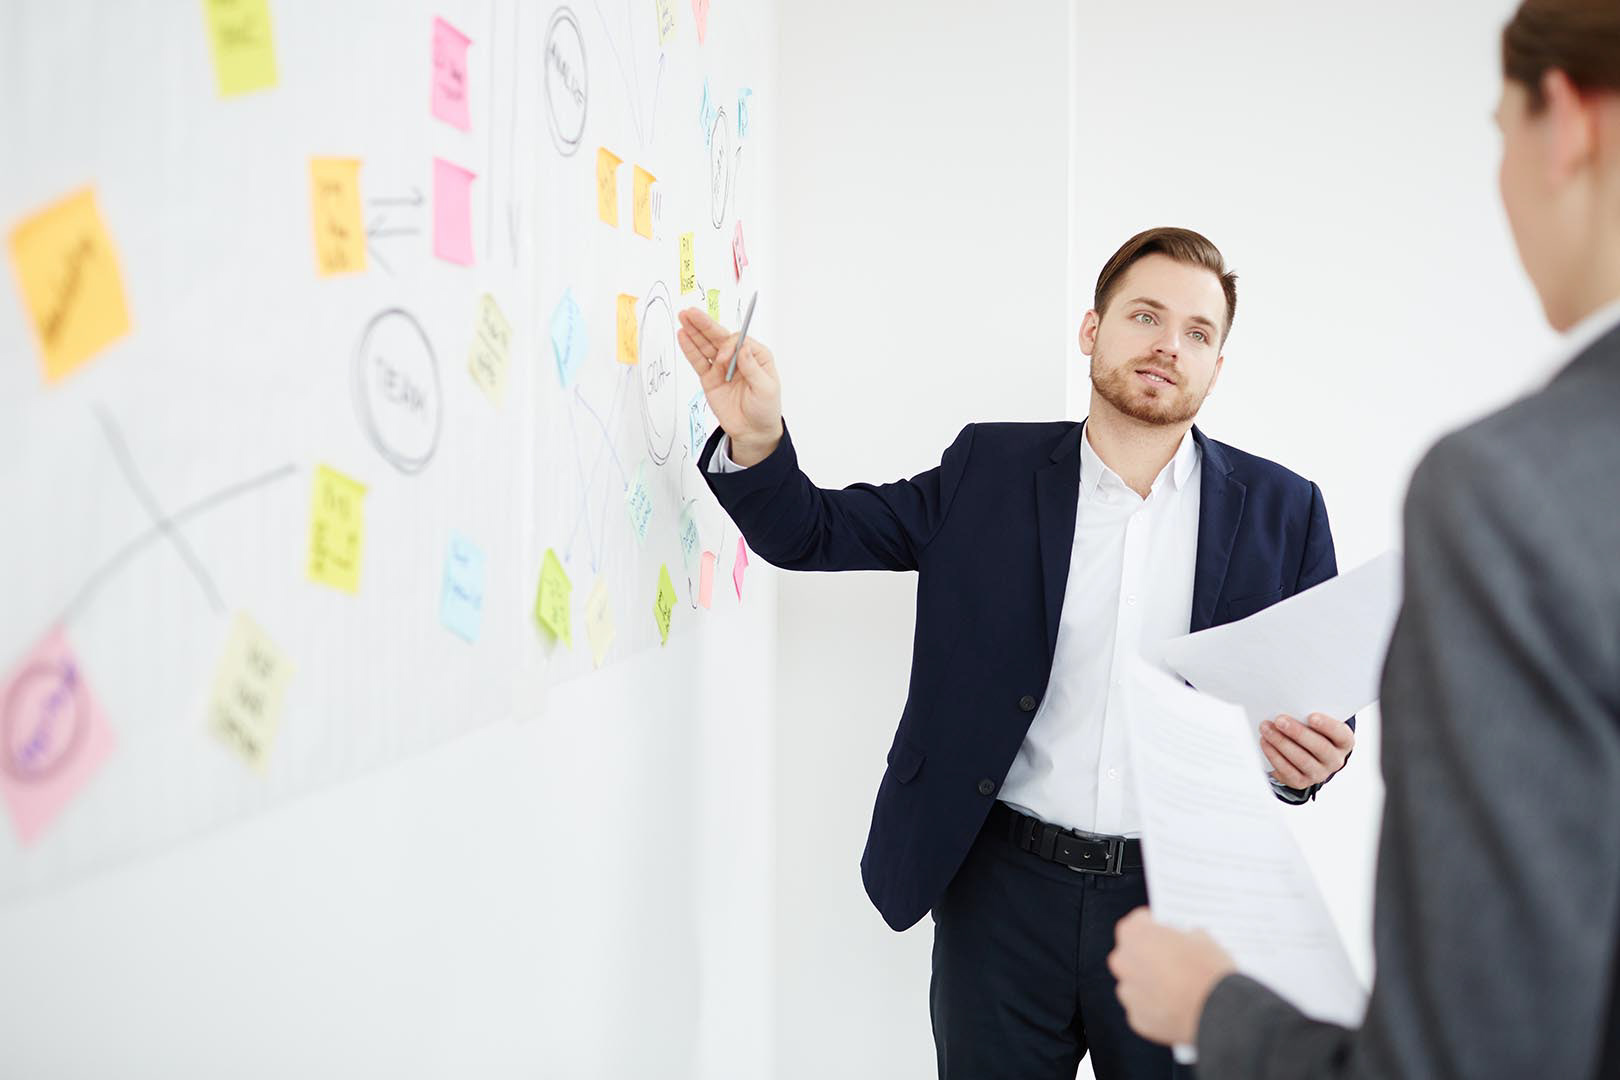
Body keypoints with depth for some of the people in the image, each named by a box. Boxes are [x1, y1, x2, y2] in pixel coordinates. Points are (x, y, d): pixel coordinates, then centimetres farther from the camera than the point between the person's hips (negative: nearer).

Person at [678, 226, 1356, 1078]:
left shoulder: (1282, 510, 4)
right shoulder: (989, 471, 3)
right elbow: (816, 532, 5)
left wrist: (1314, 759, -15)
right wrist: (756, 436, -14)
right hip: (1005, 889, 0)